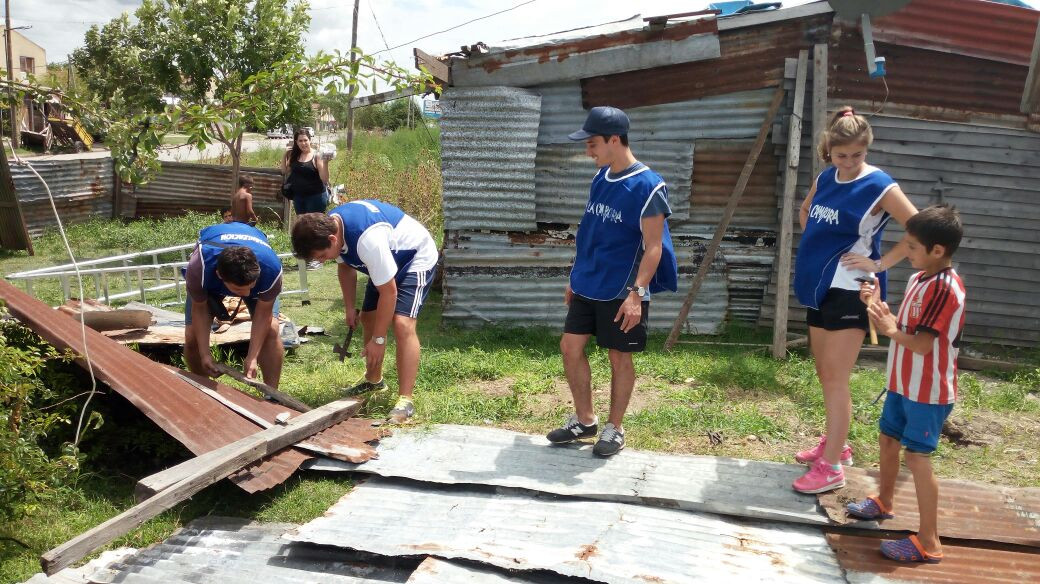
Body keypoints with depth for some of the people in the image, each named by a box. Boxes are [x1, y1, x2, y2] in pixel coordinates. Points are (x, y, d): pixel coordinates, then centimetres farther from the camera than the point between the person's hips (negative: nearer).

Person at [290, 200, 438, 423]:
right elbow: (345, 265, 6)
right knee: (368, 318, 13)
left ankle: (405, 401, -21)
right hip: (388, 260, 9)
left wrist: (378, 340, -24)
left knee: (402, 324, -24)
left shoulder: (368, 239, -41)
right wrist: (350, 307, 3)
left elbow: (388, 292, -32)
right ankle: (373, 379, 35)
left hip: (417, 258, -9)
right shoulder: (328, 226, -15)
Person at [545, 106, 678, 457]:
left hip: (621, 292, -7)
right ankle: (584, 420, 24)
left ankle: (614, 429, 21)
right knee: (570, 347, 8)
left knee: (619, 358, 5)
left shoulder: (648, 187, -15)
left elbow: (653, 248, -16)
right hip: (588, 287, 7)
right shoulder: (600, 178, 7)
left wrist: (636, 293, -24)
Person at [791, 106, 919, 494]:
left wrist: (881, 263, -15)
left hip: (850, 291, -7)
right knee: (824, 373, 16)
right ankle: (835, 444, 32)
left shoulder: (880, 187, -12)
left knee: (835, 377, -7)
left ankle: (831, 468, -1)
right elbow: (805, 212, 26)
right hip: (818, 287, 7)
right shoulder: (824, 179, 7)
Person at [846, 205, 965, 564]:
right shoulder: (919, 279, 7)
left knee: (917, 457, -7)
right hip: (903, 384, 10)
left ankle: (929, 542, 2)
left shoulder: (945, 288, -23)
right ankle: (884, 502, 45)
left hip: (928, 392, -10)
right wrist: (877, 305, 0)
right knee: (888, 438, 22)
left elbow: (922, 344, -28)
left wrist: (891, 330, -28)